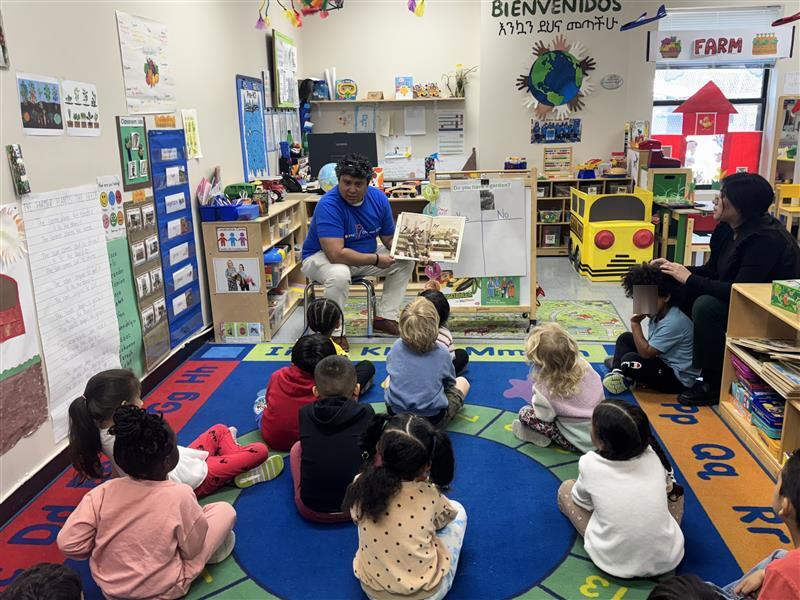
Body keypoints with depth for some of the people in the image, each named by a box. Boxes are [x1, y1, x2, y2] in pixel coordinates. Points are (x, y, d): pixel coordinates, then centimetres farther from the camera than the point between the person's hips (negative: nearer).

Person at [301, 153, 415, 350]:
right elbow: (336, 255, -36)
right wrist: (376, 259, -28)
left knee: (405, 262, -1)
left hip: (365, 256, 7)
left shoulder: (378, 198, -8)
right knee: (339, 274, -39)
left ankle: (384, 318, 4)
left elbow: (389, 239, 0)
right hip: (322, 257, -7)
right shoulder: (328, 205, -29)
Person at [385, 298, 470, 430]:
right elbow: (450, 383, 4)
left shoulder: (397, 347, -9)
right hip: (434, 420, -2)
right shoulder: (442, 354, -14)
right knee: (463, 382, 21)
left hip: (396, 414, 2)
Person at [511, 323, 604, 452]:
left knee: (525, 413, -1)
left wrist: (536, 400, 2)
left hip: (579, 442, -6)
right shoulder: (584, 365, -14)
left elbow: (545, 416, -16)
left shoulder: (545, 388, -27)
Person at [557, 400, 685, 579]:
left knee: (566, 488, 13)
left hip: (614, 562, -3)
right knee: (673, 487, 25)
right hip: (668, 558, 3)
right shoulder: (654, 456, -4)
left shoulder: (589, 463, -11)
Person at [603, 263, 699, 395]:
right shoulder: (658, 314, 2)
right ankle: (618, 374, -2)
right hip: (663, 363, 10)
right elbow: (649, 346, 8)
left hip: (679, 379, -10)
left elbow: (646, 353, -26)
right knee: (626, 338, 10)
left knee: (629, 361, -29)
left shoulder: (674, 322, -26)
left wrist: (635, 324, -21)